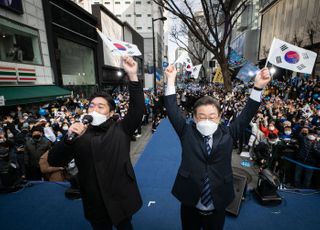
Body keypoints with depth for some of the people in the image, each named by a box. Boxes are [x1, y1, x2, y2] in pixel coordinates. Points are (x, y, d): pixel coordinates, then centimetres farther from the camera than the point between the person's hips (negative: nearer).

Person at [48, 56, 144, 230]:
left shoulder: (120, 129, -5)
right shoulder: (80, 134, -2)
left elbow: (137, 109, -19)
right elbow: (54, 161, -8)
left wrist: (133, 75, -28)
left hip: (121, 199, -1)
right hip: (95, 204, 2)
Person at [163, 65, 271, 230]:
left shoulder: (227, 134, -4)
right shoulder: (187, 132, -8)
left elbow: (246, 115, -7)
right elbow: (173, 111, -12)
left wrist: (258, 87, -16)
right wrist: (171, 80, -16)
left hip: (218, 207, 2)